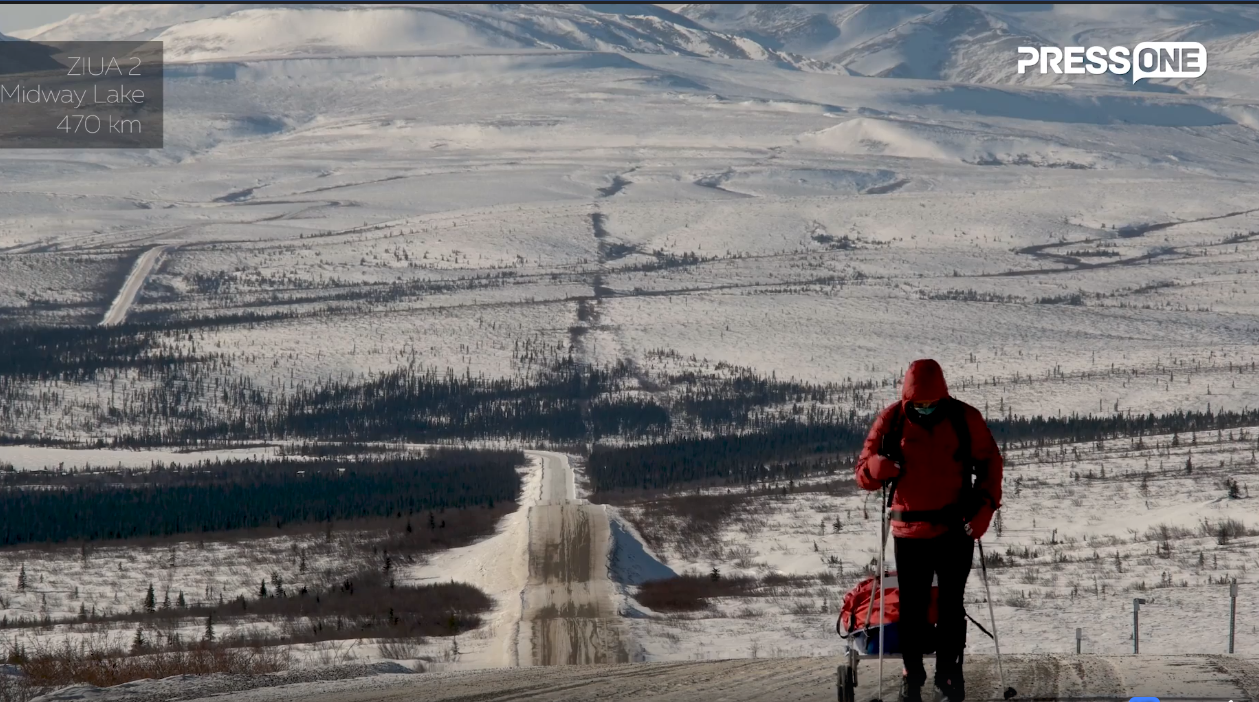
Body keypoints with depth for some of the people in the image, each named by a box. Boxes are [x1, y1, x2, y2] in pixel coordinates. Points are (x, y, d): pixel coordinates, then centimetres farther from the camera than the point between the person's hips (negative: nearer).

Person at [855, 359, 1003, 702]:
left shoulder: (965, 419, -3)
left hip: (956, 529, 0)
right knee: (912, 607, 4)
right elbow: (863, 473, 0)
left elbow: (990, 463, 7)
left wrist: (985, 506, -7)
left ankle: (948, 669, 18)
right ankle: (912, 674, 19)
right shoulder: (891, 420, -3)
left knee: (951, 605, 3)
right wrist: (881, 466, -24)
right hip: (909, 530, 0)